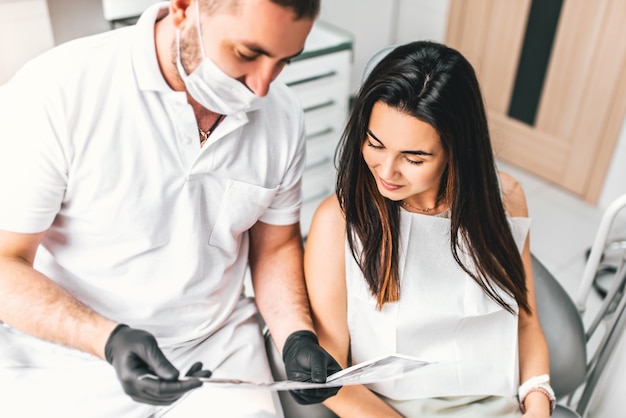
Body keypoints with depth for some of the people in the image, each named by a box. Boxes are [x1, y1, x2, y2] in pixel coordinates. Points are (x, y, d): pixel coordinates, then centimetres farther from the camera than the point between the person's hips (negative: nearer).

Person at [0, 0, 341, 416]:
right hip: (74, 357, -1)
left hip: (219, 350, 2)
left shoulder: (283, 117, -7)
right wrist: (109, 340, -28)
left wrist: (298, 338, -9)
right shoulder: (54, 90, -20)